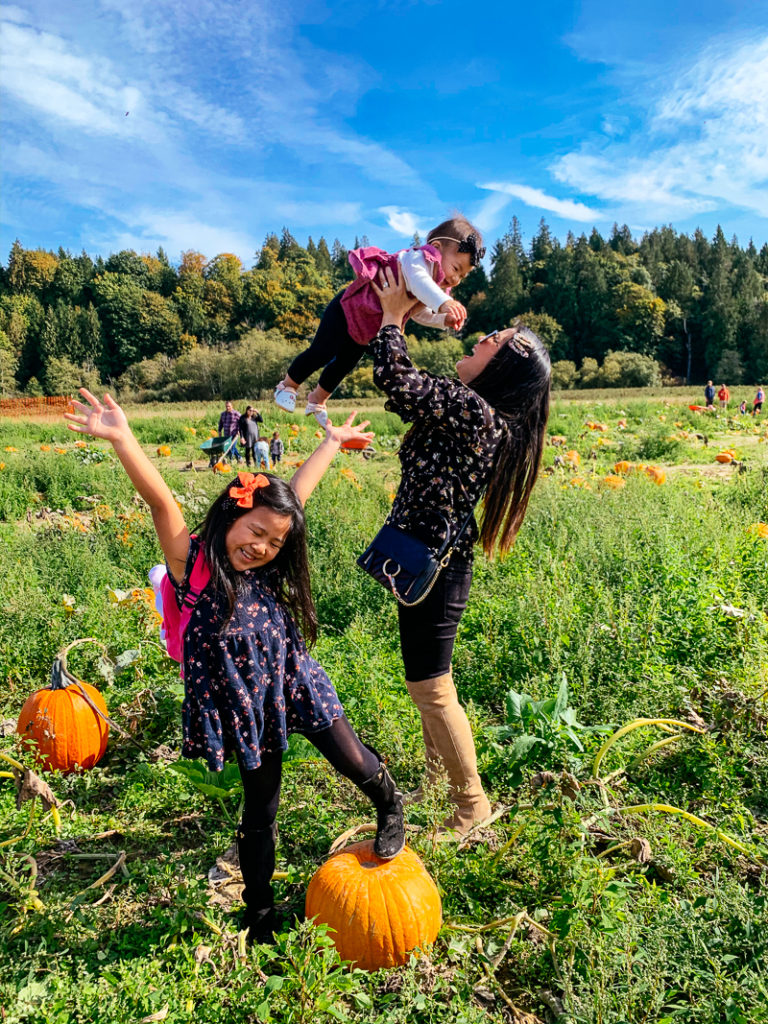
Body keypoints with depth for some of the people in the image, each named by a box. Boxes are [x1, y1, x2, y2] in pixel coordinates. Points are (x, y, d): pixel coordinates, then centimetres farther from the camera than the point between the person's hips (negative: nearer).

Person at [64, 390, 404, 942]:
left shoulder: (267, 569, -3)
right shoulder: (195, 565, -15)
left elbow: (298, 491, 7)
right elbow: (161, 503, -30)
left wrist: (333, 441, 18)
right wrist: (122, 438, -42)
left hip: (299, 688, 3)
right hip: (248, 709, -3)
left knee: (355, 762, 10)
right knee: (259, 814, 13)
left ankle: (391, 806, 47)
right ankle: (260, 915, 38)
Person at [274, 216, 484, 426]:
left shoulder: (438, 286, -4)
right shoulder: (417, 258, -33)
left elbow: (421, 313, 6)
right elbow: (417, 278, -56)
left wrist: (444, 319, -14)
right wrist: (442, 302, -73)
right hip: (347, 309, -9)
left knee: (344, 366, 19)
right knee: (322, 353, -7)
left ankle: (317, 400, 40)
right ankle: (288, 386, 19)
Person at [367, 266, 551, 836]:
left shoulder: (472, 411, -22)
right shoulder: (476, 412, 6)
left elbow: (393, 378, -23)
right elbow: (409, 390, 18)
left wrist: (393, 314, -7)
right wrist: (398, 319, 15)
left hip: (433, 570, -10)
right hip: (434, 561, 10)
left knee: (430, 687, 4)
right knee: (430, 682, 21)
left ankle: (473, 804, 22)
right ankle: (437, 783, 39)